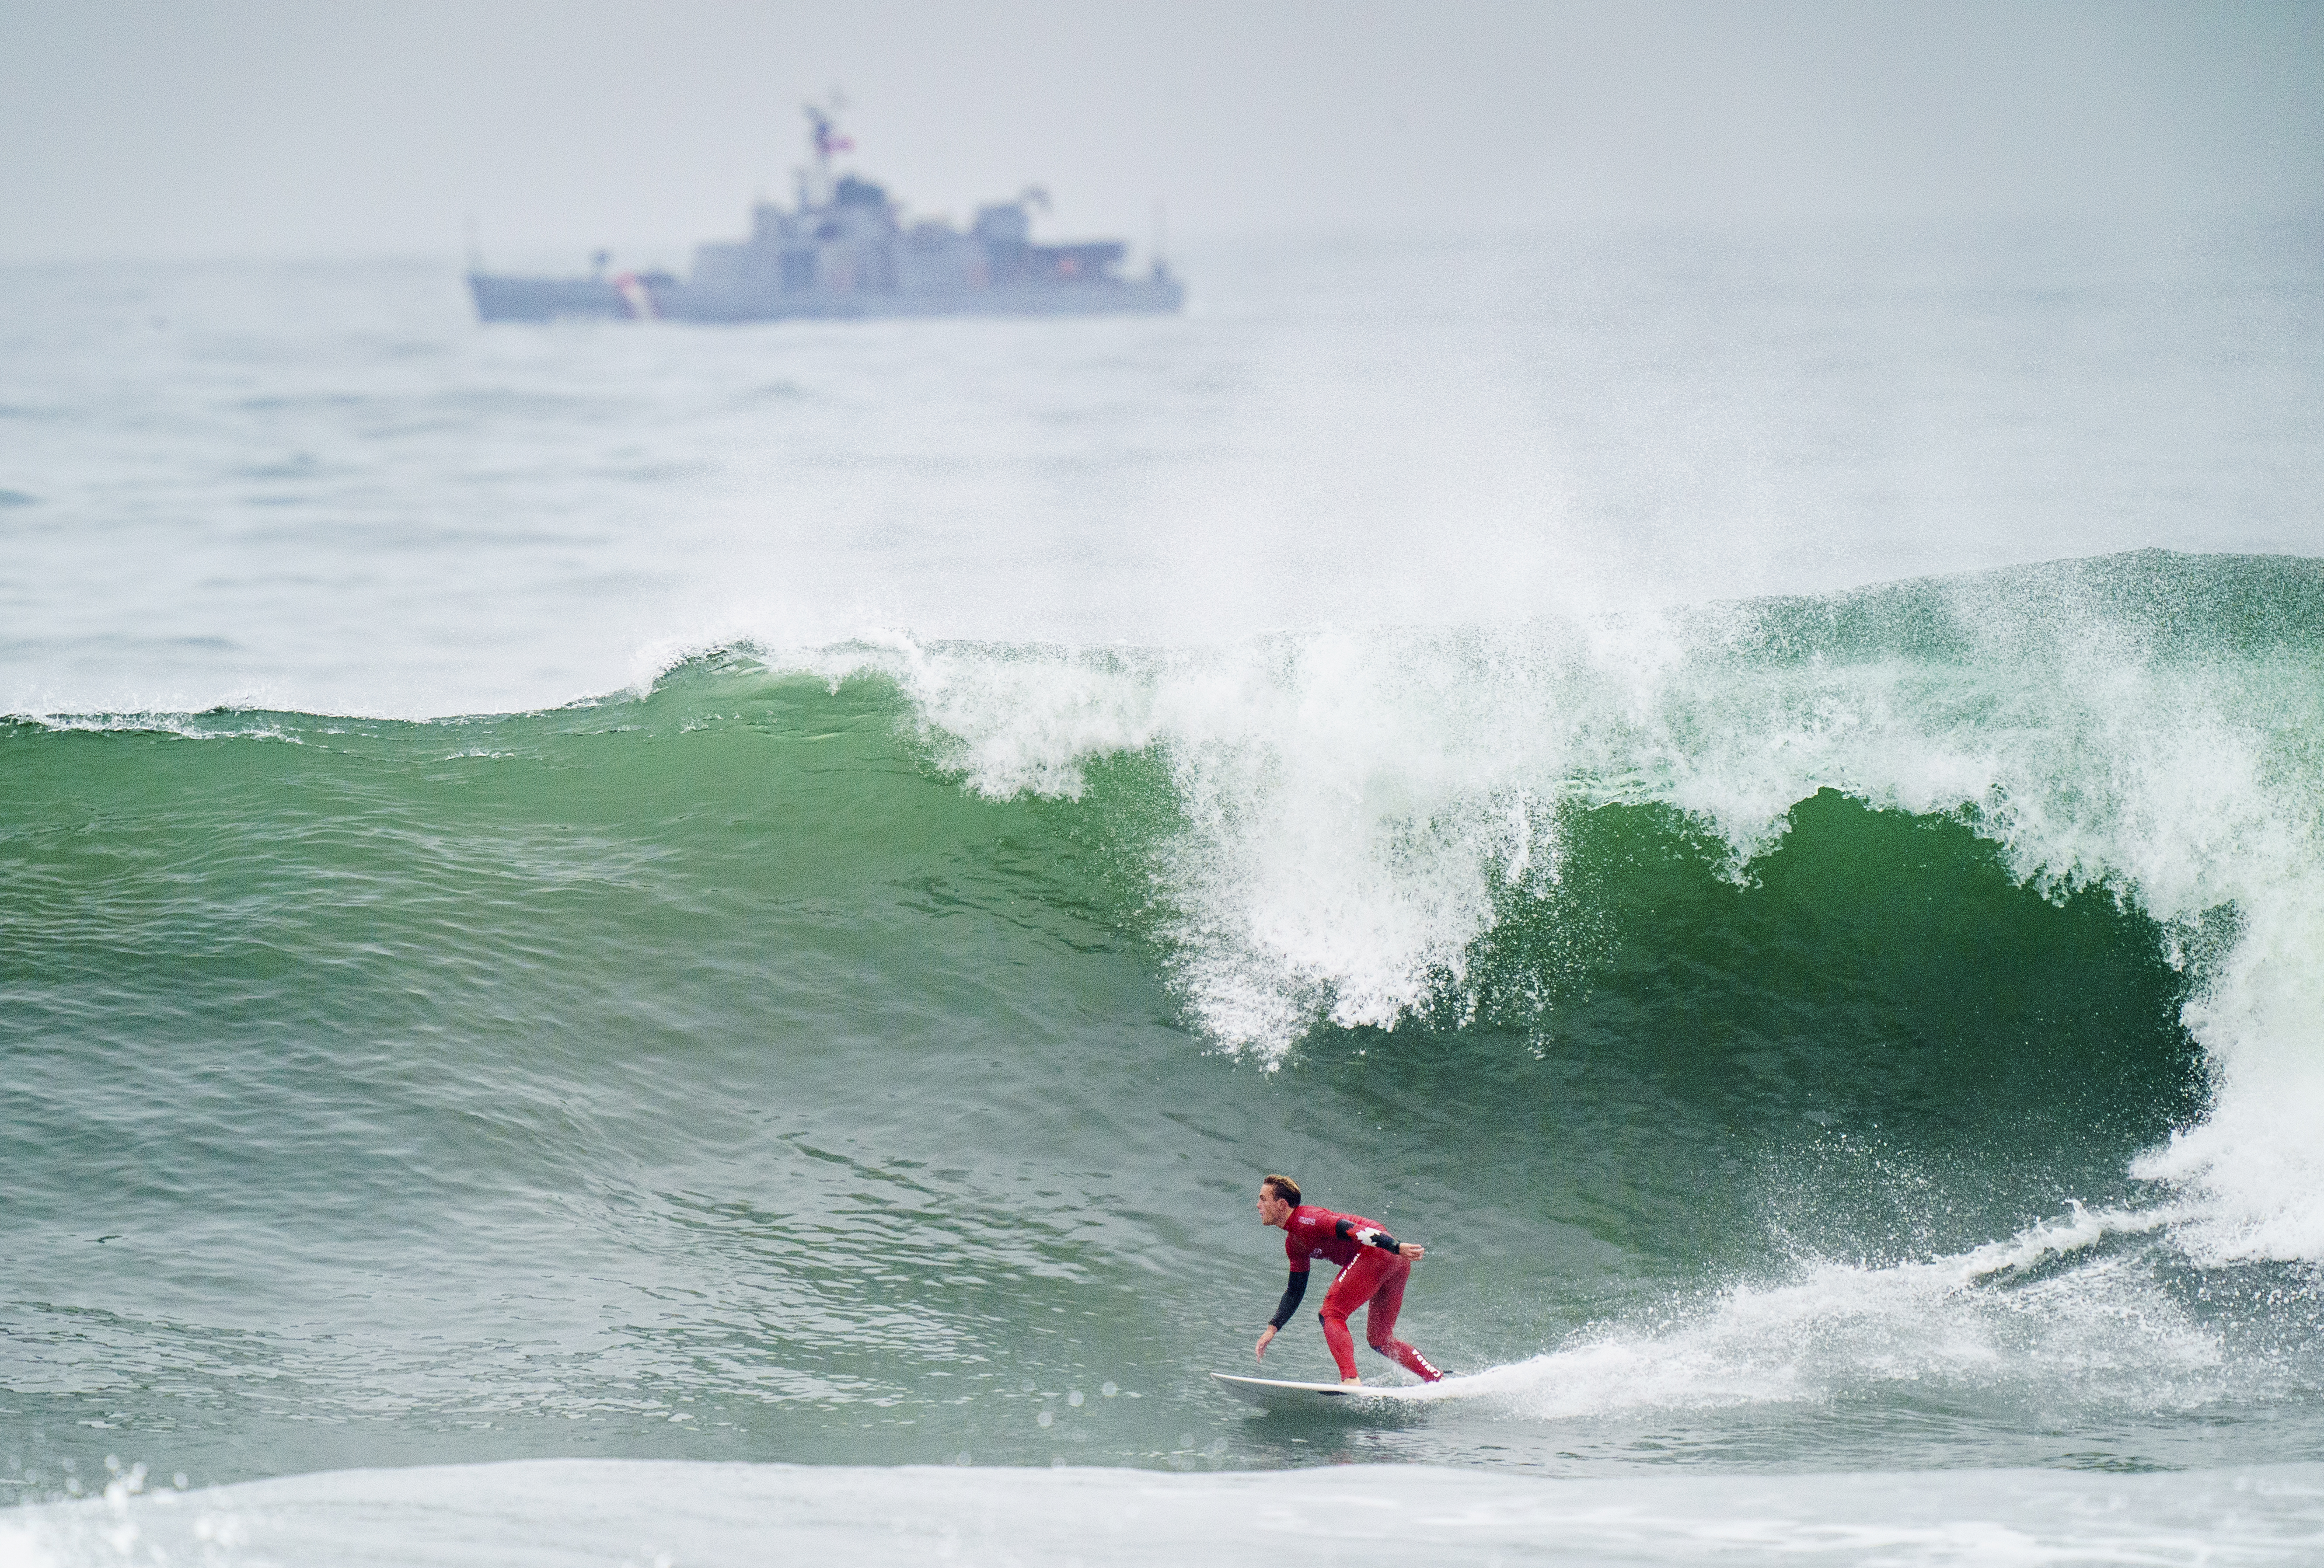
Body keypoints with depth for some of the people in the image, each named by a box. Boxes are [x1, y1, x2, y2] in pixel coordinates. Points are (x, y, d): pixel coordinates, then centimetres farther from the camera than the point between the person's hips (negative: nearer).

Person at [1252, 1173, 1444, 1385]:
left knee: (1331, 1314, -14)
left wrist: (1398, 1248, -30)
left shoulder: (1305, 1220, -8)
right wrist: (1272, 1328, 21)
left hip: (1377, 1250, -10)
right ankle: (1439, 1381, 15)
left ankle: (1351, 1380, -30)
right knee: (1379, 1340, 17)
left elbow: (1350, 1229, -20)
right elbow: (1295, 1292, 30)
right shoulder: (1294, 1244, 22)